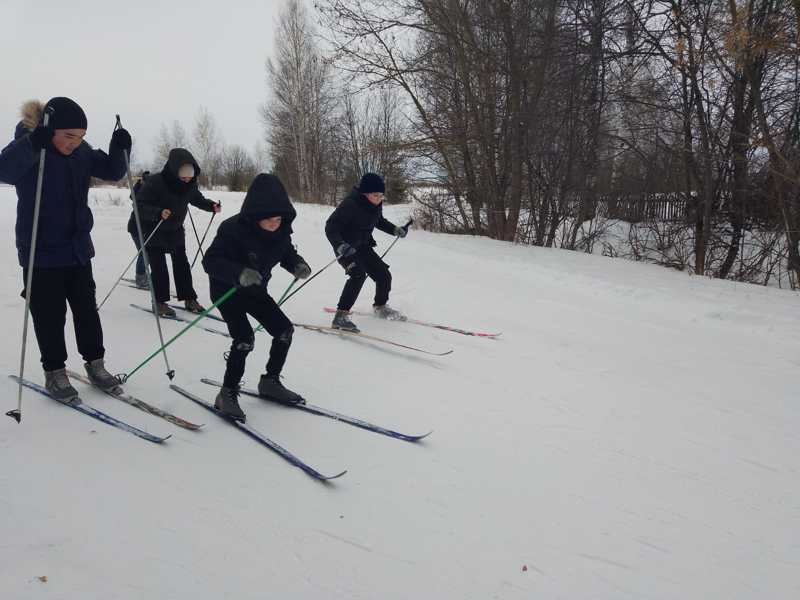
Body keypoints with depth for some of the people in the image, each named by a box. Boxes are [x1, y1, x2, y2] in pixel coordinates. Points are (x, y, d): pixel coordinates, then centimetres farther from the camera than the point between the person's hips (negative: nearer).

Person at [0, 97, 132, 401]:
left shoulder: (81, 151, 0)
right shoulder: (27, 147, -14)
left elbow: (112, 172, 7)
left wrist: (119, 149, -13)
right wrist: (33, 144, -46)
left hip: (78, 248, 5)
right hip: (42, 251, -5)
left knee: (87, 309, 12)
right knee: (50, 316, 3)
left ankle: (95, 364, 25)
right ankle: (54, 373, 17)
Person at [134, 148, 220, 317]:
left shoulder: (190, 184, -12)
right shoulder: (155, 182, -29)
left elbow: (198, 199, 8)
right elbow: (140, 206, -29)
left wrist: (211, 206, -11)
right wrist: (158, 213, -46)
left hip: (175, 230, 5)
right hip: (153, 230, -5)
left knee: (182, 264, 8)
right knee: (159, 266, -6)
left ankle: (189, 299, 17)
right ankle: (160, 302, 6)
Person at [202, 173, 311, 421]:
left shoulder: (281, 231, -13)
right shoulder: (234, 229, -30)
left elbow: (287, 253, 5)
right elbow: (210, 261, -32)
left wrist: (298, 265, -18)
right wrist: (238, 273, -50)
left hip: (256, 290, 7)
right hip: (227, 290, -6)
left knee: (285, 330, 2)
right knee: (244, 339, -20)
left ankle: (270, 382, 20)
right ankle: (227, 394, -4)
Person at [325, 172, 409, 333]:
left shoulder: (376, 204, -4)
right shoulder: (350, 204, -27)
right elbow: (331, 226, -29)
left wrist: (395, 229, 6)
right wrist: (340, 245, -45)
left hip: (363, 247, 7)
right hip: (346, 249, -7)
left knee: (384, 276, 7)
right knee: (358, 275, -30)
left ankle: (380, 307, 36)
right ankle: (341, 316, -28)